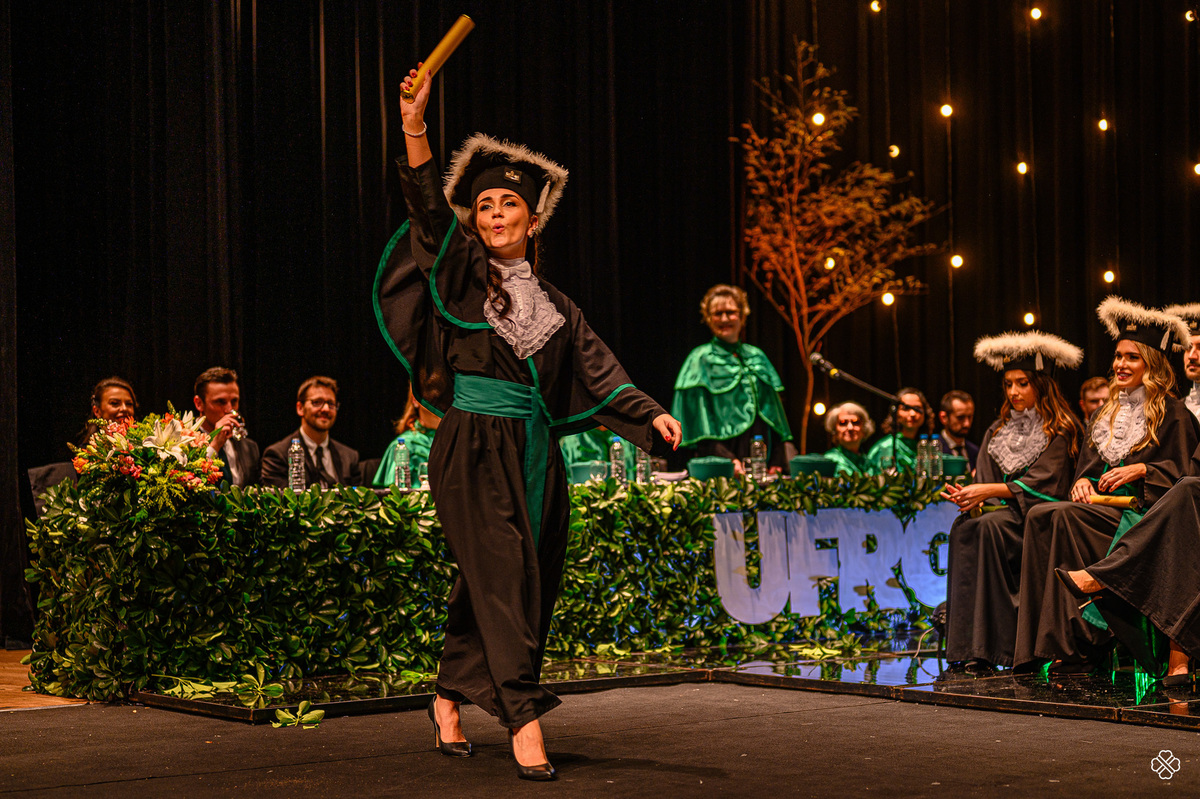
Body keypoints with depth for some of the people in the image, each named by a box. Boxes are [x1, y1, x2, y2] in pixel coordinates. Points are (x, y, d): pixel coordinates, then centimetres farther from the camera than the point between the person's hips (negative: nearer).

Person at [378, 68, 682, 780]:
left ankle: (451, 699, 22)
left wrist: (650, 413, 0)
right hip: (473, 451, -5)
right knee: (503, 577, -12)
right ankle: (522, 720, -13)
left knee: (509, 583, 7)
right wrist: (416, 127, -22)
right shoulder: (462, 275, 4)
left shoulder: (552, 304, 17)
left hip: (534, 453, 5)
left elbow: (596, 367, 13)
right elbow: (430, 210, -11)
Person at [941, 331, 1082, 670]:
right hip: (1003, 513, 5)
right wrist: (969, 497, -13)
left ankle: (988, 646, -36)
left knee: (989, 526, -34)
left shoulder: (1058, 431, 0)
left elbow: (1041, 484, -12)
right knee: (962, 527, -28)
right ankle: (969, 644, -33)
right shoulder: (998, 431, 18)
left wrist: (988, 491, -20)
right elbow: (985, 479, 10)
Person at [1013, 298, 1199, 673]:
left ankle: (1078, 644, -32)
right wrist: (1083, 480, 0)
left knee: (1064, 516, -33)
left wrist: (1140, 470, -17)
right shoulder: (1105, 414, 23)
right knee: (1038, 516, -25)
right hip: (1100, 505, 6)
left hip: (1142, 512, -6)